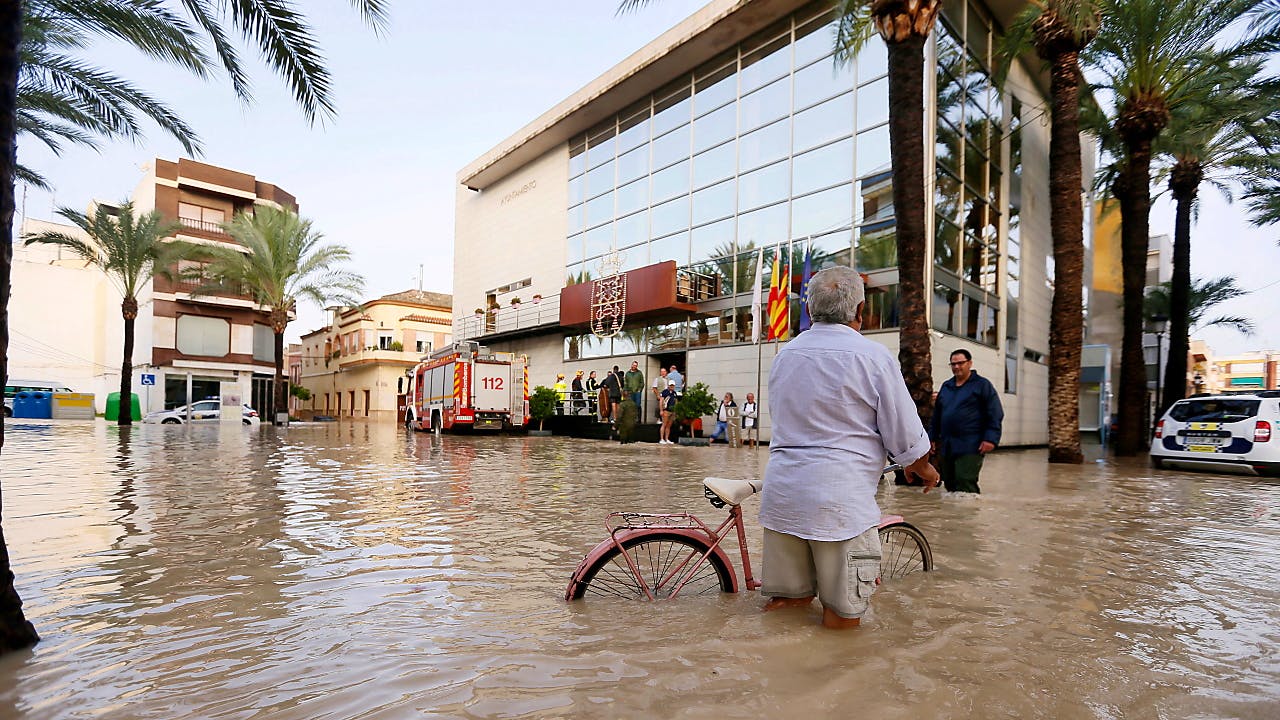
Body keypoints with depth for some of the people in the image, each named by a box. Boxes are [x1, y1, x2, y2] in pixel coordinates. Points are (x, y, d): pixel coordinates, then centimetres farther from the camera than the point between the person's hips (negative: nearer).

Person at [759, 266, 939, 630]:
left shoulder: (784, 355, 11)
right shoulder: (873, 356, -7)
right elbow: (906, 439, -3)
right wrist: (925, 469, 19)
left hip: (782, 492, 6)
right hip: (840, 499, -6)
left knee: (782, 603, 18)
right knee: (842, 618, 9)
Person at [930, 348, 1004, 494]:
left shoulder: (982, 385, 2)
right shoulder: (946, 386, 18)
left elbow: (996, 414, -4)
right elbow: (936, 415, 22)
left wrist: (991, 438, -13)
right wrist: (932, 437, 18)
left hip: (970, 447, -6)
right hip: (946, 446, 6)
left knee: (965, 483, -14)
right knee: (950, 485, 8)